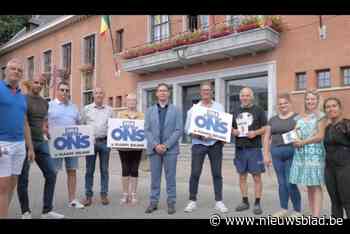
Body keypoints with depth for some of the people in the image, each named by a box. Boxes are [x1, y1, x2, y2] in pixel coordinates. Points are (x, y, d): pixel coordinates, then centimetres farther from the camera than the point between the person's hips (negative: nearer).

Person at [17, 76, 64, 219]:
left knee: (51, 174, 3)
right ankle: (26, 212, 20)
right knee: (23, 178, 4)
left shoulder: (45, 103, 14)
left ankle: (47, 211, 12)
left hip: (41, 142, 6)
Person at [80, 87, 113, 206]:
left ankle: (104, 194, 15)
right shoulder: (86, 109, 7)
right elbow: (81, 125, 7)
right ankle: (88, 195, 14)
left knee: (104, 169, 6)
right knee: (89, 170, 4)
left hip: (105, 141, 1)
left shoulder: (109, 110, 9)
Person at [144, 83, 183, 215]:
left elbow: (178, 130, -4)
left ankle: (171, 203, 15)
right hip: (154, 149, 2)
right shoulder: (150, 110, 9)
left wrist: (166, 145, -13)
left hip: (170, 149, -1)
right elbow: (147, 131, 2)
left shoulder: (176, 110, 3)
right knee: (155, 177, 8)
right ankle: (153, 202, 19)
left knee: (170, 178, 5)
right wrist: (155, 145, -11)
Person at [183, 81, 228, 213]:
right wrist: (196, 135, -15)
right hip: (198, 144, -1)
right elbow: (187, 127, 3)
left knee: (217, 173, 4)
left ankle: (219, 202, 14)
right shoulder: (193, 108, 7)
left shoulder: (219, 107, 10)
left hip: (215, 143, 1)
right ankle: (192, 201, 10)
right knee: (195, 173, -2)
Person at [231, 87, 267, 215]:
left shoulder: (258, 110, 3)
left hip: (254, 148, -4)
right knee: (242, 176, 9)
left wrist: (255, 133, -17)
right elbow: (231, 127, 20)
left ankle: (257, 203, 9)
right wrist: (233, 131, -2)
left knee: (256, 176, -1)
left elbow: (265, 128, 0)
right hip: (240, 149, 4)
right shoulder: (236, 112, 14)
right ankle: (245, 201, 21)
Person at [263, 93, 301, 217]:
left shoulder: (297, 117, -1)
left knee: (290, 183, -4)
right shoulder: (273, 119, 12)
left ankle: (297, 211, 13)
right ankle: (283, 209, 23)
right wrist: (266, 154, 7)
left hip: (292, 153, -4)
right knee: (281, 183, 10)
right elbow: (267, 137, 12)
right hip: (277, 154, 4)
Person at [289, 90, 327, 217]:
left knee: (316, 185, -5)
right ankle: (313, 214, 17)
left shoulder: (320, 116, 0)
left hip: (315, 153, -5)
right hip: (301, 154, 6)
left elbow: (320, 136, -9)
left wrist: (302, 142, -11)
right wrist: (294, 140, 0)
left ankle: (316, 217, -4)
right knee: (309, 186, 9)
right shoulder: (300, 117, 16)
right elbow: (295, 133, 21)